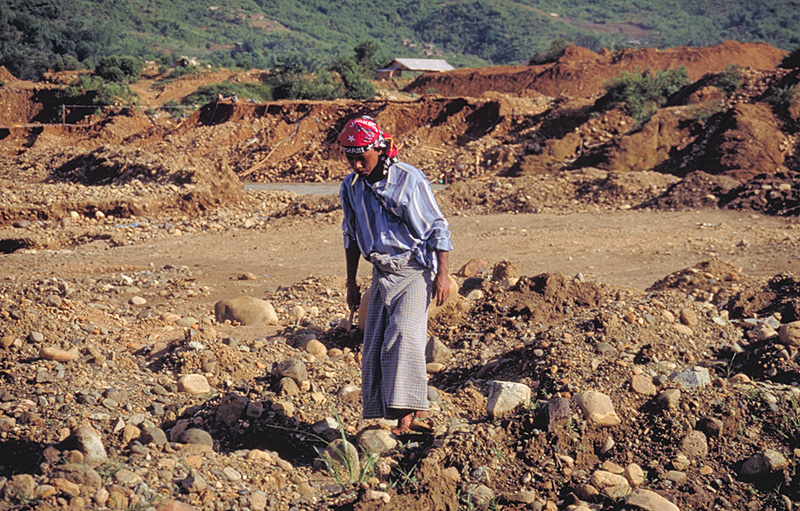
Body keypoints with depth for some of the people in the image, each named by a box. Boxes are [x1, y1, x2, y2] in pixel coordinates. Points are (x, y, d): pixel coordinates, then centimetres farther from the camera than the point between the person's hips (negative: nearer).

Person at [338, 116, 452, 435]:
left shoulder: (409, 179, -14)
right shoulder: (351, 187, 2)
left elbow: (437, 228, -7)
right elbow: (351, 237, 16)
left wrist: (442, 274, -10)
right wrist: (351, 283, 17)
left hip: (415, 271, -6)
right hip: (382, 273, 6)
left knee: (403, 333, -22)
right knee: (374, 345, 1)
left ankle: (413, 412, -26)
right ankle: (385, 416, 6)